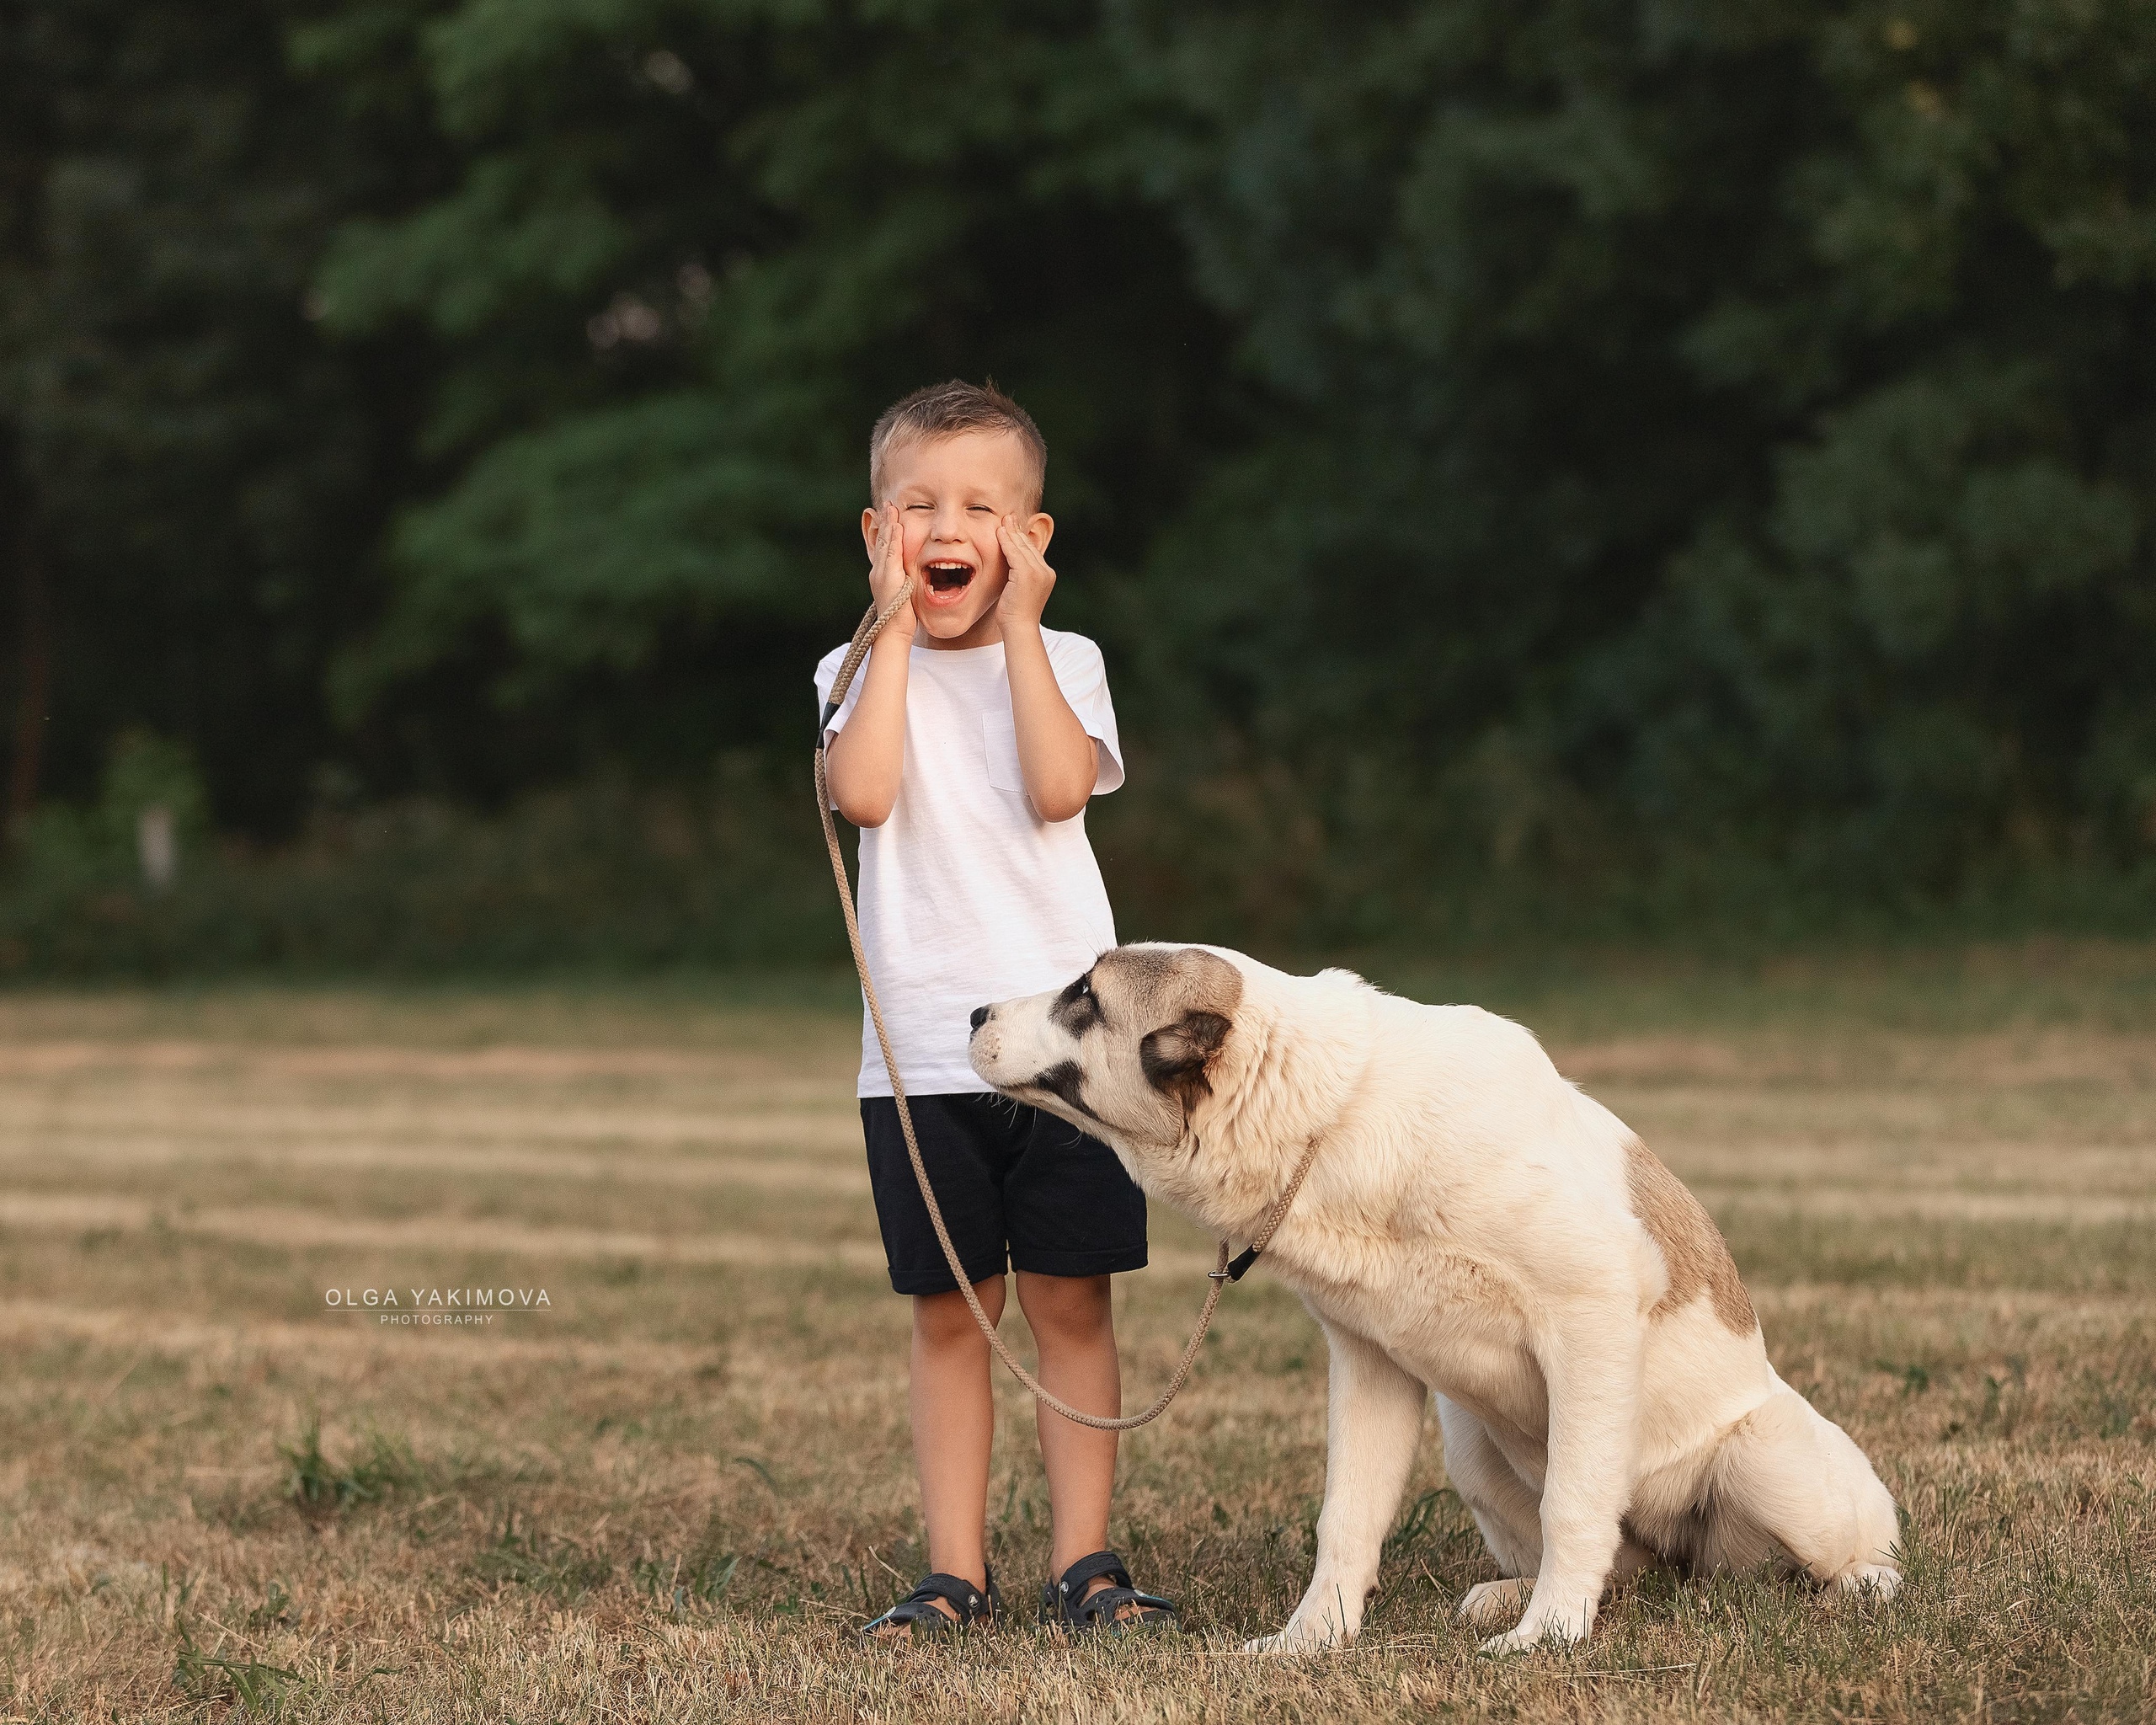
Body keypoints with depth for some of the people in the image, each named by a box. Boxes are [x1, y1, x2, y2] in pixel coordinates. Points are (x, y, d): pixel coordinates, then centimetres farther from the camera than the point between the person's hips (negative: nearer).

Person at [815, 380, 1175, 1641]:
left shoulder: (1061, 661, 6)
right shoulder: (862, 671, 6)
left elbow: (1058, 790, -14)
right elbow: (864, 793, -15)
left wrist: (1015, 629, -10)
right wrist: (899, 628, -11)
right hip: (921, 1051, 0)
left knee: (1072, 1304, 2)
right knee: (949, 1315, 5)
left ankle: (1085, 1564, 8)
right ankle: (958, 1574, 11)